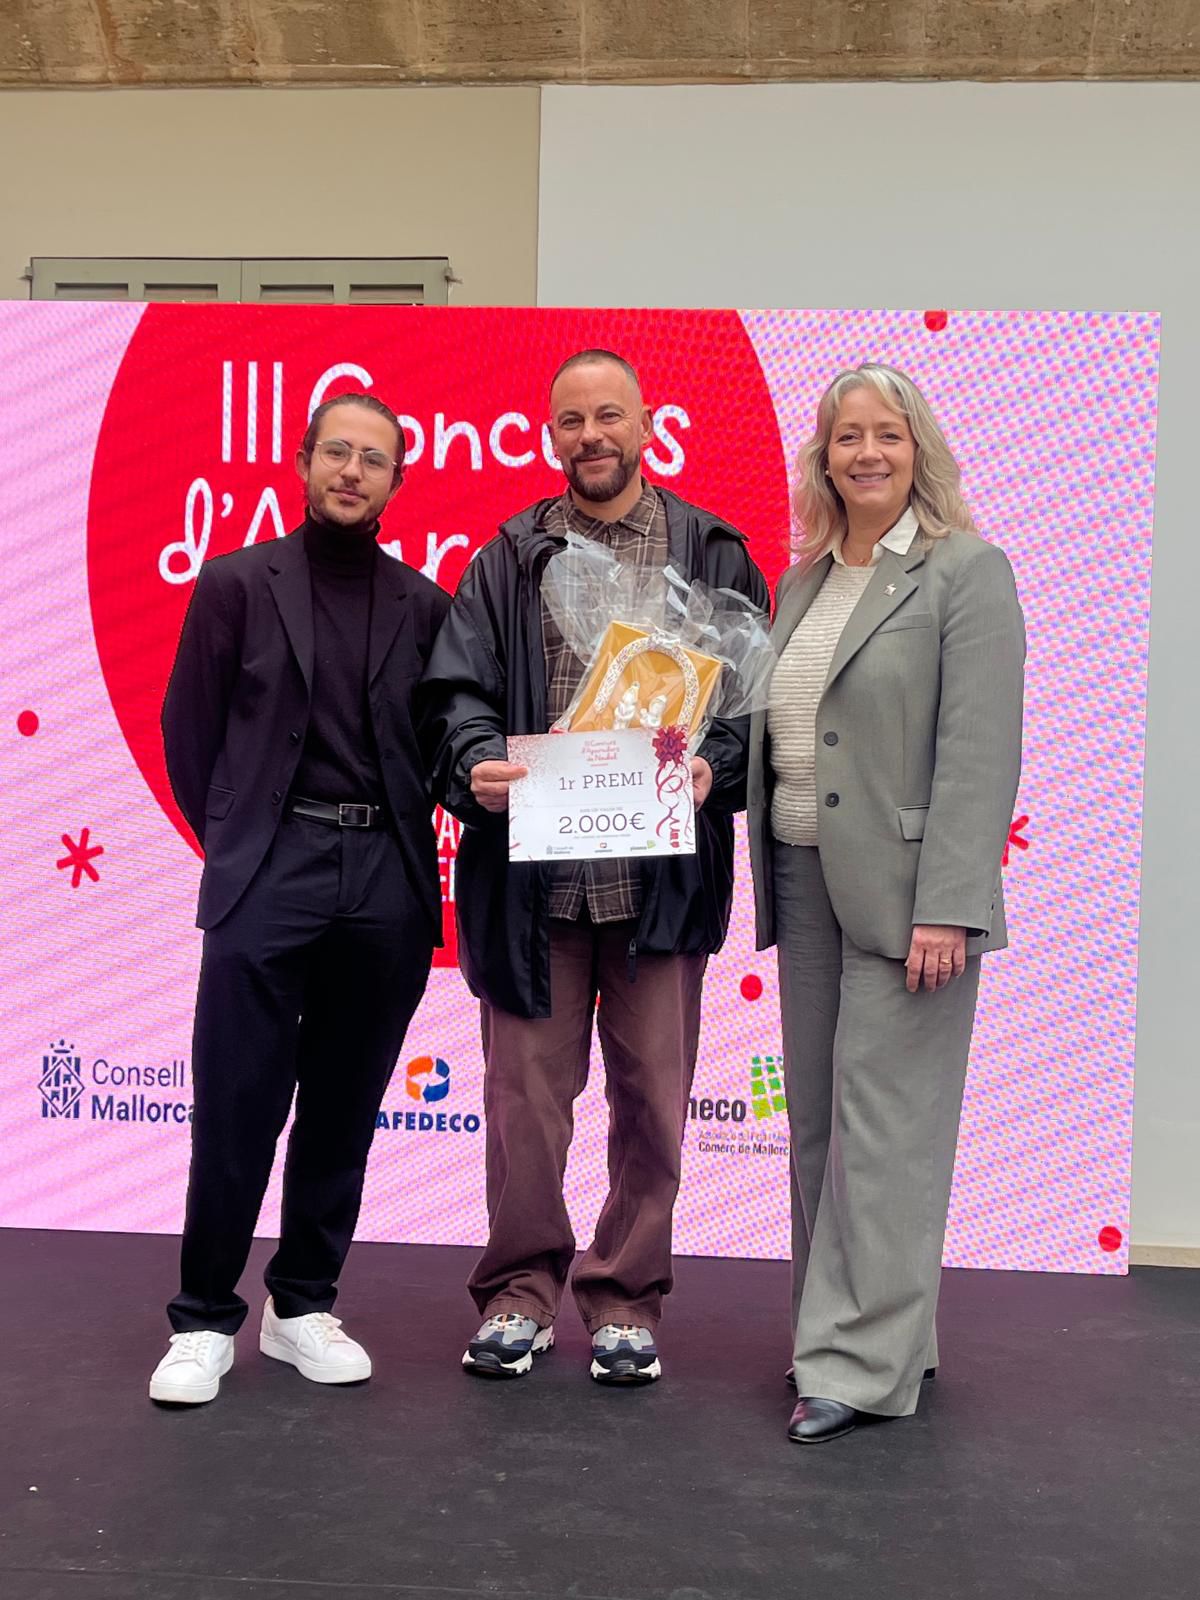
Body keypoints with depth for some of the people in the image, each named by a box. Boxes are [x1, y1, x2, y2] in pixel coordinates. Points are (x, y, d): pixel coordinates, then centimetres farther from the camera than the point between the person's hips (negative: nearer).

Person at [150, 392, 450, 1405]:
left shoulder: (426, 606, 9)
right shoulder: (237, 584, 5)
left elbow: (437, 742, 12)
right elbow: (190, 732, 7)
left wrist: (396, 840, 5)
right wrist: (236, 849, 6)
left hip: (388, 880, 2)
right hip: (269, 873, -2)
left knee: (344, 1111, 9)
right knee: (237, 1107, 0)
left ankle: (304, 1306, 24)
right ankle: (204, 1321, 15)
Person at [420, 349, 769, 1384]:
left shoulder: (713, 554, 9)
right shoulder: (509, 559, 11)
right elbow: (461, 686, 4)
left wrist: (715, 770, -14)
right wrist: (477, 764, -16)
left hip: (661, 871, 0)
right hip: (533, 868, 1)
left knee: (653, 1093, 7)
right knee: (525, 1089, 6)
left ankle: (626, 1300, 24)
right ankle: (521, 1291, 23)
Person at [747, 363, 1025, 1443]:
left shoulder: (967, 572, -6)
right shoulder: (802, 582, 15)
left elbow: (980, 752, -13)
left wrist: (944, 908, -20)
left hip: (900, 889, -7)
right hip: (803, 880, 7)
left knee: (882, 1126, -3)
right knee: (817, 1123, 13)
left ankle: (862, 1361, 8)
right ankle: (856, 1325, 27)